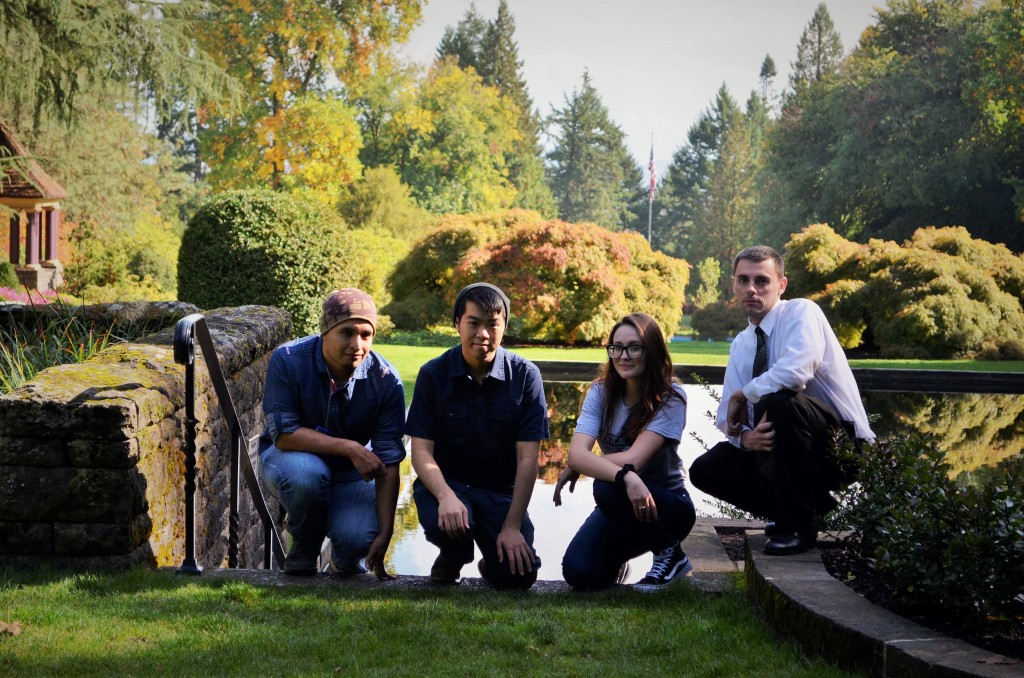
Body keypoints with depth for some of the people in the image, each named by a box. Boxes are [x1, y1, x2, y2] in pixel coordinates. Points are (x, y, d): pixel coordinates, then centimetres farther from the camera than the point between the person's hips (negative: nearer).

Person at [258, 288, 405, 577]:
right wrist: (349, 447, -34)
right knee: (305, 474, -37)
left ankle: (347, 561, 14)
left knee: (357, 540, -27)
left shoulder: (386, 380, -19)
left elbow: (388, 463, -18)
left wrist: (385, 534, -23)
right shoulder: (288, 360, -23)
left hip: (353, 472, 1)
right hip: (288, 457, -1)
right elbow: (283, 433, -27)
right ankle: (303, 552, -6)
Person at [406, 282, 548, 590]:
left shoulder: (525, 376, -7)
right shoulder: (433, 375, -6)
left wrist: (513, 526, -17)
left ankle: (492, 562, 20)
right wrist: (446, 496, -29)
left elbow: (527, 459, -10)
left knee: (518, 576, -20)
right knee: (448, 525, -35)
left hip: (501, 491, 1)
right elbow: (421, 452, -9)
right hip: (444, 482, 0)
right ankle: (452, 558, 4)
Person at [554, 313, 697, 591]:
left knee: (608, 488, -34)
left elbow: (633, 459, -27)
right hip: (620, 505, 4)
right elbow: (577, 453, -24)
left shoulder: (670, 398, -16)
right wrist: (624, 476, -41)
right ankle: (617, 558, 17)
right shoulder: (601, 392, -7)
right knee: (578, 573, -21)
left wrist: (574, 469, -17)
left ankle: (671, 554, -9)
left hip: (667, 503, -4)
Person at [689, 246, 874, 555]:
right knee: (705, 470, -5)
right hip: (790, 449, 7)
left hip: (841, 446, -7)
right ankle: (814, 505, 7)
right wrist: (744, 437, -19)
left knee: (777, 401, -35)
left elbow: (794, 373, -33)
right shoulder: (741, 345, 9)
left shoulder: (801, 313, -13)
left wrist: (742, 397, -17)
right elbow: (727, 416, 6)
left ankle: (797, 524, -18)